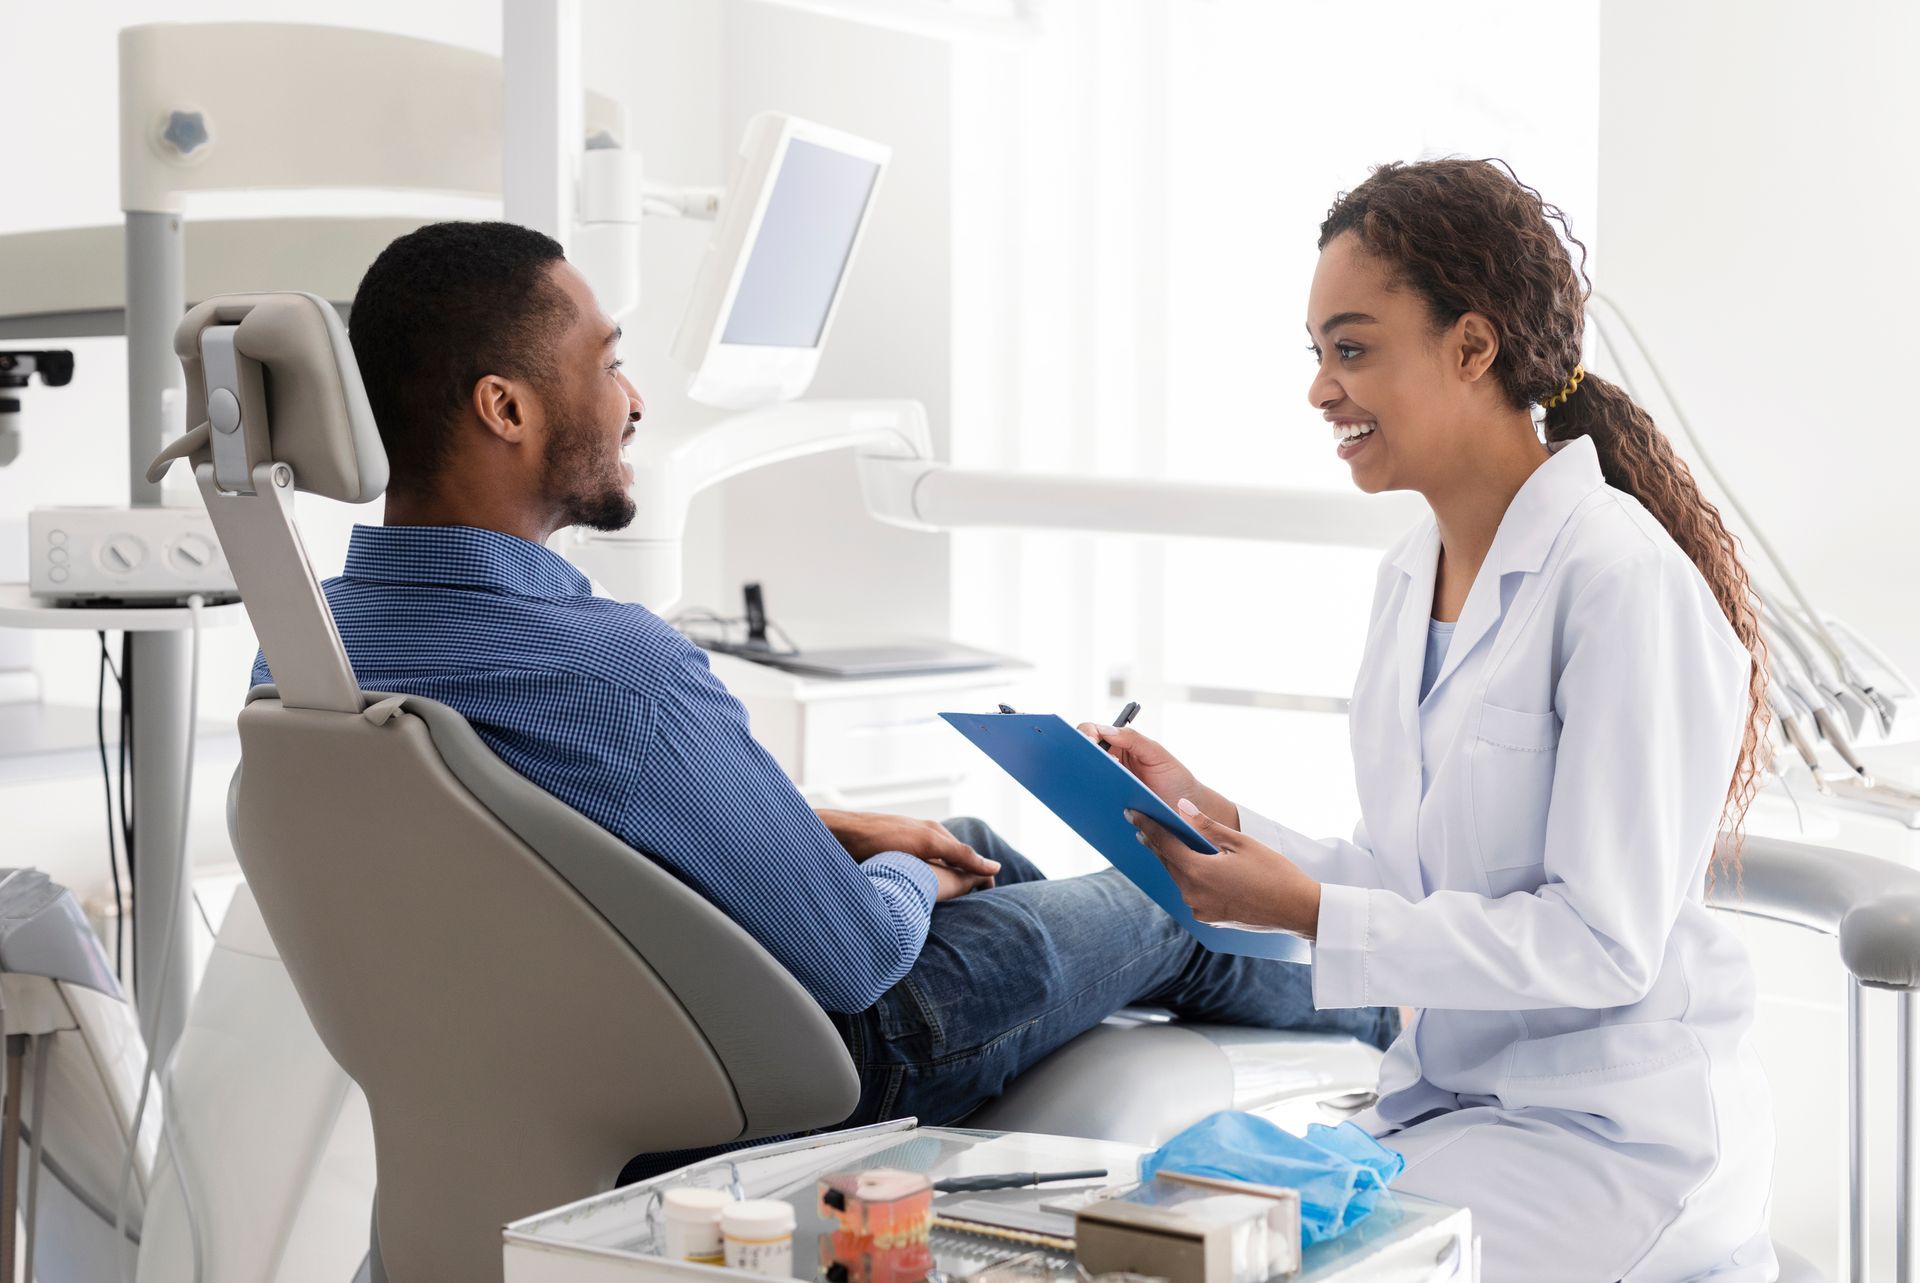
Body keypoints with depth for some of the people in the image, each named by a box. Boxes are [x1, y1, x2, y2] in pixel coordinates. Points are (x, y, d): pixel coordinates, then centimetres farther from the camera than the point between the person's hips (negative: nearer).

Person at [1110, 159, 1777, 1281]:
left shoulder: (1626, 583, -18)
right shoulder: (1412, 576, 8)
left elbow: (1603, 942, -19)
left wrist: (1313, 912, -20)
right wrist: (1214, 820, 0)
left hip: (1614, 1136, -7)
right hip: (1449, 1098, 7)